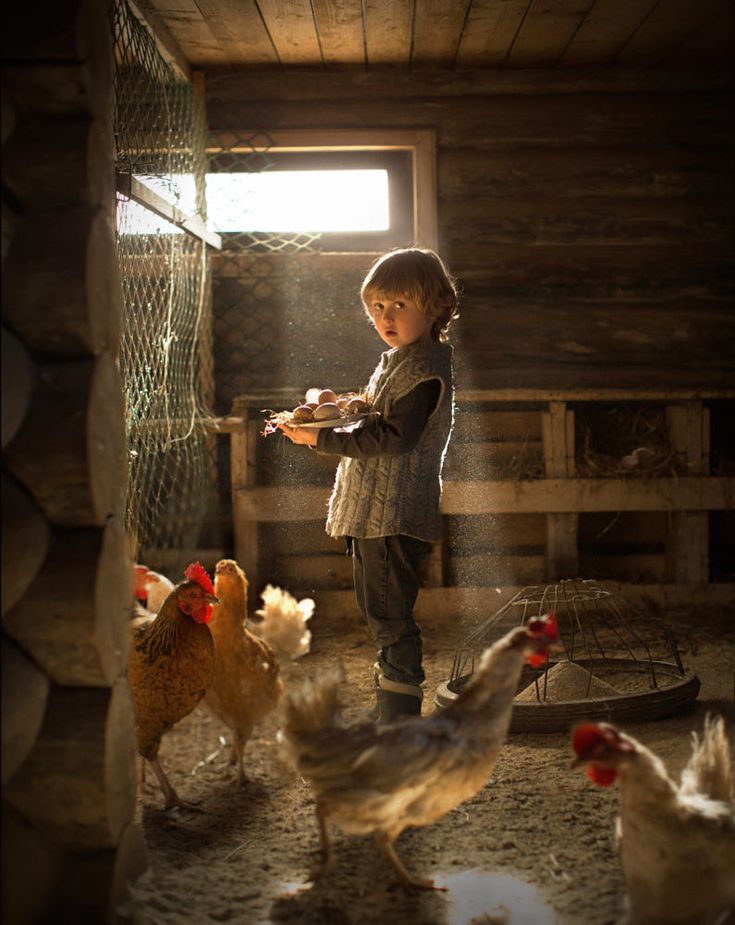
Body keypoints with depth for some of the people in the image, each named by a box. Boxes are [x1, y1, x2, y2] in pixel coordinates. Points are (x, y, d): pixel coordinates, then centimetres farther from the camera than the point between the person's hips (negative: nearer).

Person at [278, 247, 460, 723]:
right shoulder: (397, 360, 17)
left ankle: (399, 723, 3)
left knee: (390, 617, -6)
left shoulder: (424, 369, -15)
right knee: (383, 616, 18)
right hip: (374, 513, 11)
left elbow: (391, 439, -23)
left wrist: (321, 439, -19)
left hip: (392, 517, -11)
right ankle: (391, 712, 30)